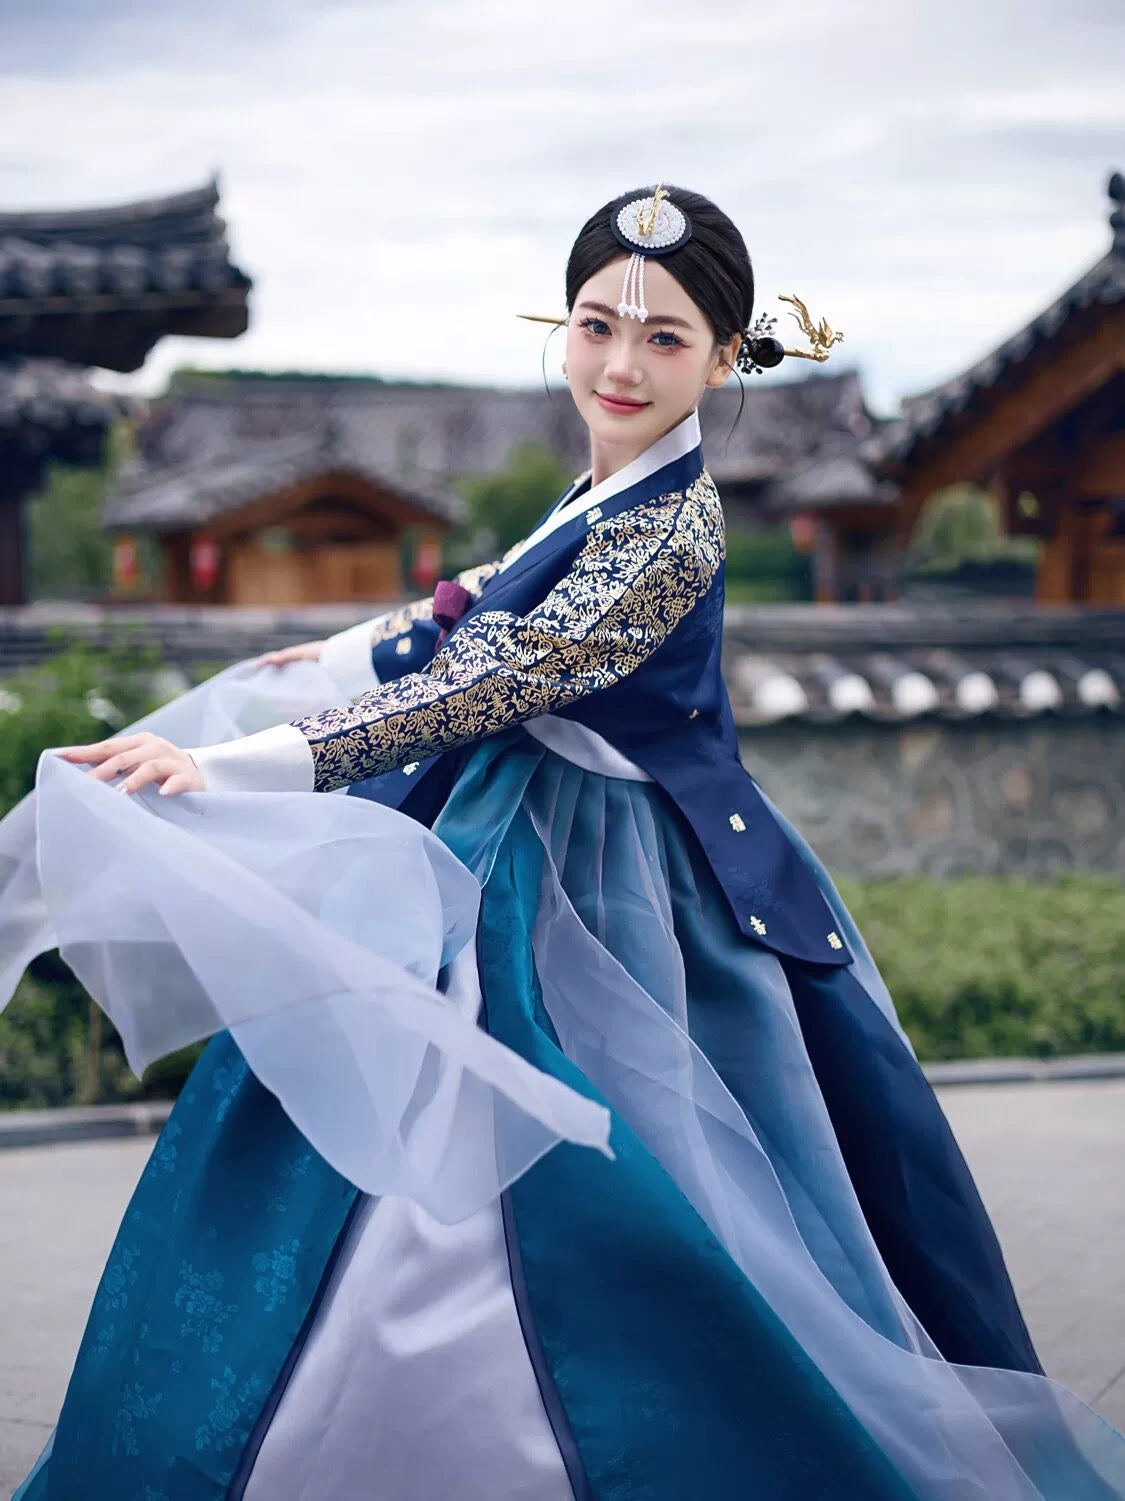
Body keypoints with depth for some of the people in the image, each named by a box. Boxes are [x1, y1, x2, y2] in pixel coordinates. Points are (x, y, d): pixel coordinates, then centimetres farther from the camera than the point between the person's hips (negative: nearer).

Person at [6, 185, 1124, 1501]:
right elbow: (503, 606, 25)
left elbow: (506, 680, -31)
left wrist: (241, 769, -36)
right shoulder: (612, 487, 5)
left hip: (609, 882, -9)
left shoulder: (671, 521, -22)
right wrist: (351, 651, 35)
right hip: (508, 848, 9)